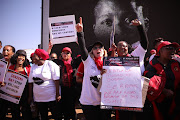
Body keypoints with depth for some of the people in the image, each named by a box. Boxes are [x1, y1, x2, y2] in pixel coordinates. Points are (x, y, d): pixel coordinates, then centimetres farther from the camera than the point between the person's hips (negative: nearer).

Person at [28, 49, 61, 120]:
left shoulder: (51, 64, -9)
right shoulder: (33, 66, 9)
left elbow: (57, 80, -13)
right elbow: (31, 82, 10)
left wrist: (58, 94, -18)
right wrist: (30, 96, 8)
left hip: (51, 97, -5)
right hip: (38, 98, 6)